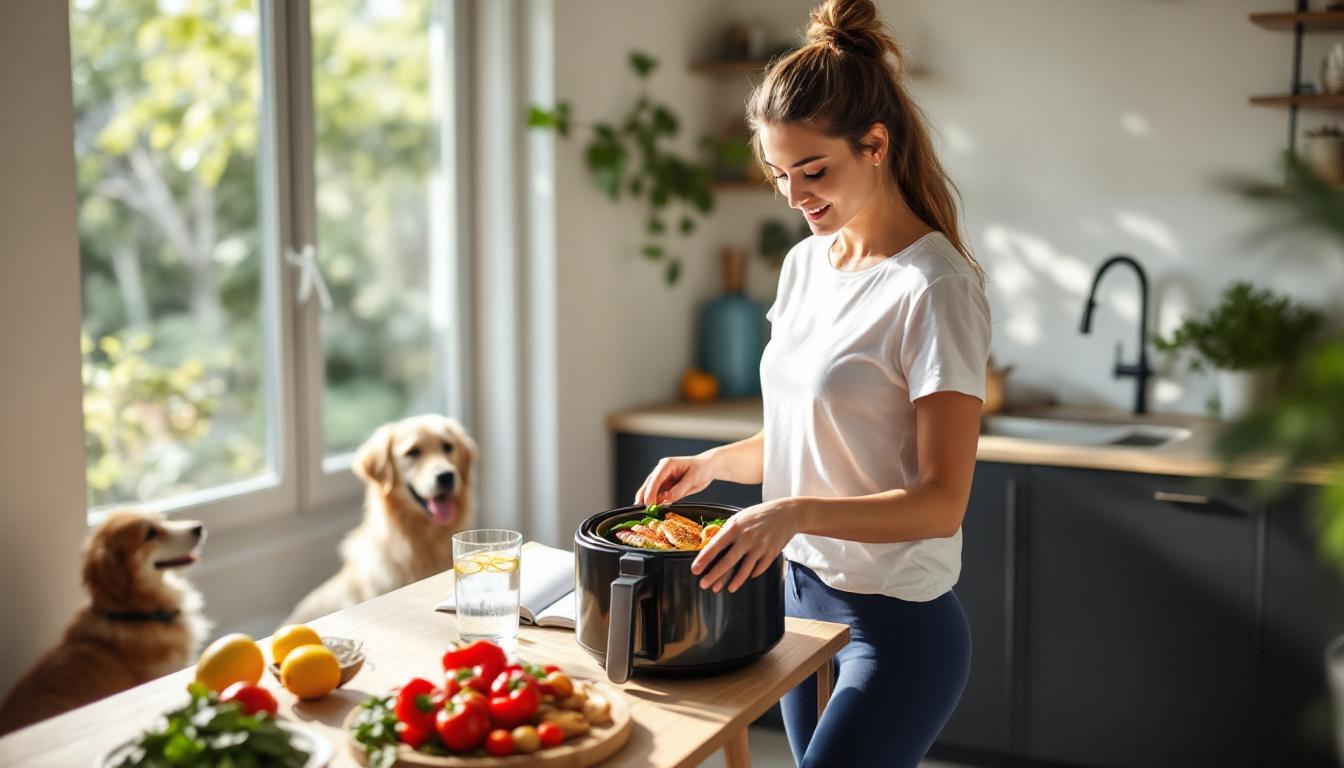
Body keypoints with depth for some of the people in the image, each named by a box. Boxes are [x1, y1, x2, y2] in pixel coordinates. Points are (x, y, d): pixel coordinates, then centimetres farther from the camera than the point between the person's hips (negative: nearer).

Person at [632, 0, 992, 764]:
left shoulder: (933, 288, -17)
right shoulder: (806, 264, 7)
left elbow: (941, 501, -21)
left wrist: (797, 512, -33)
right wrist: (712, 464, 1)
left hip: (895, 625, -7)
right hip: (803, 599, 7)